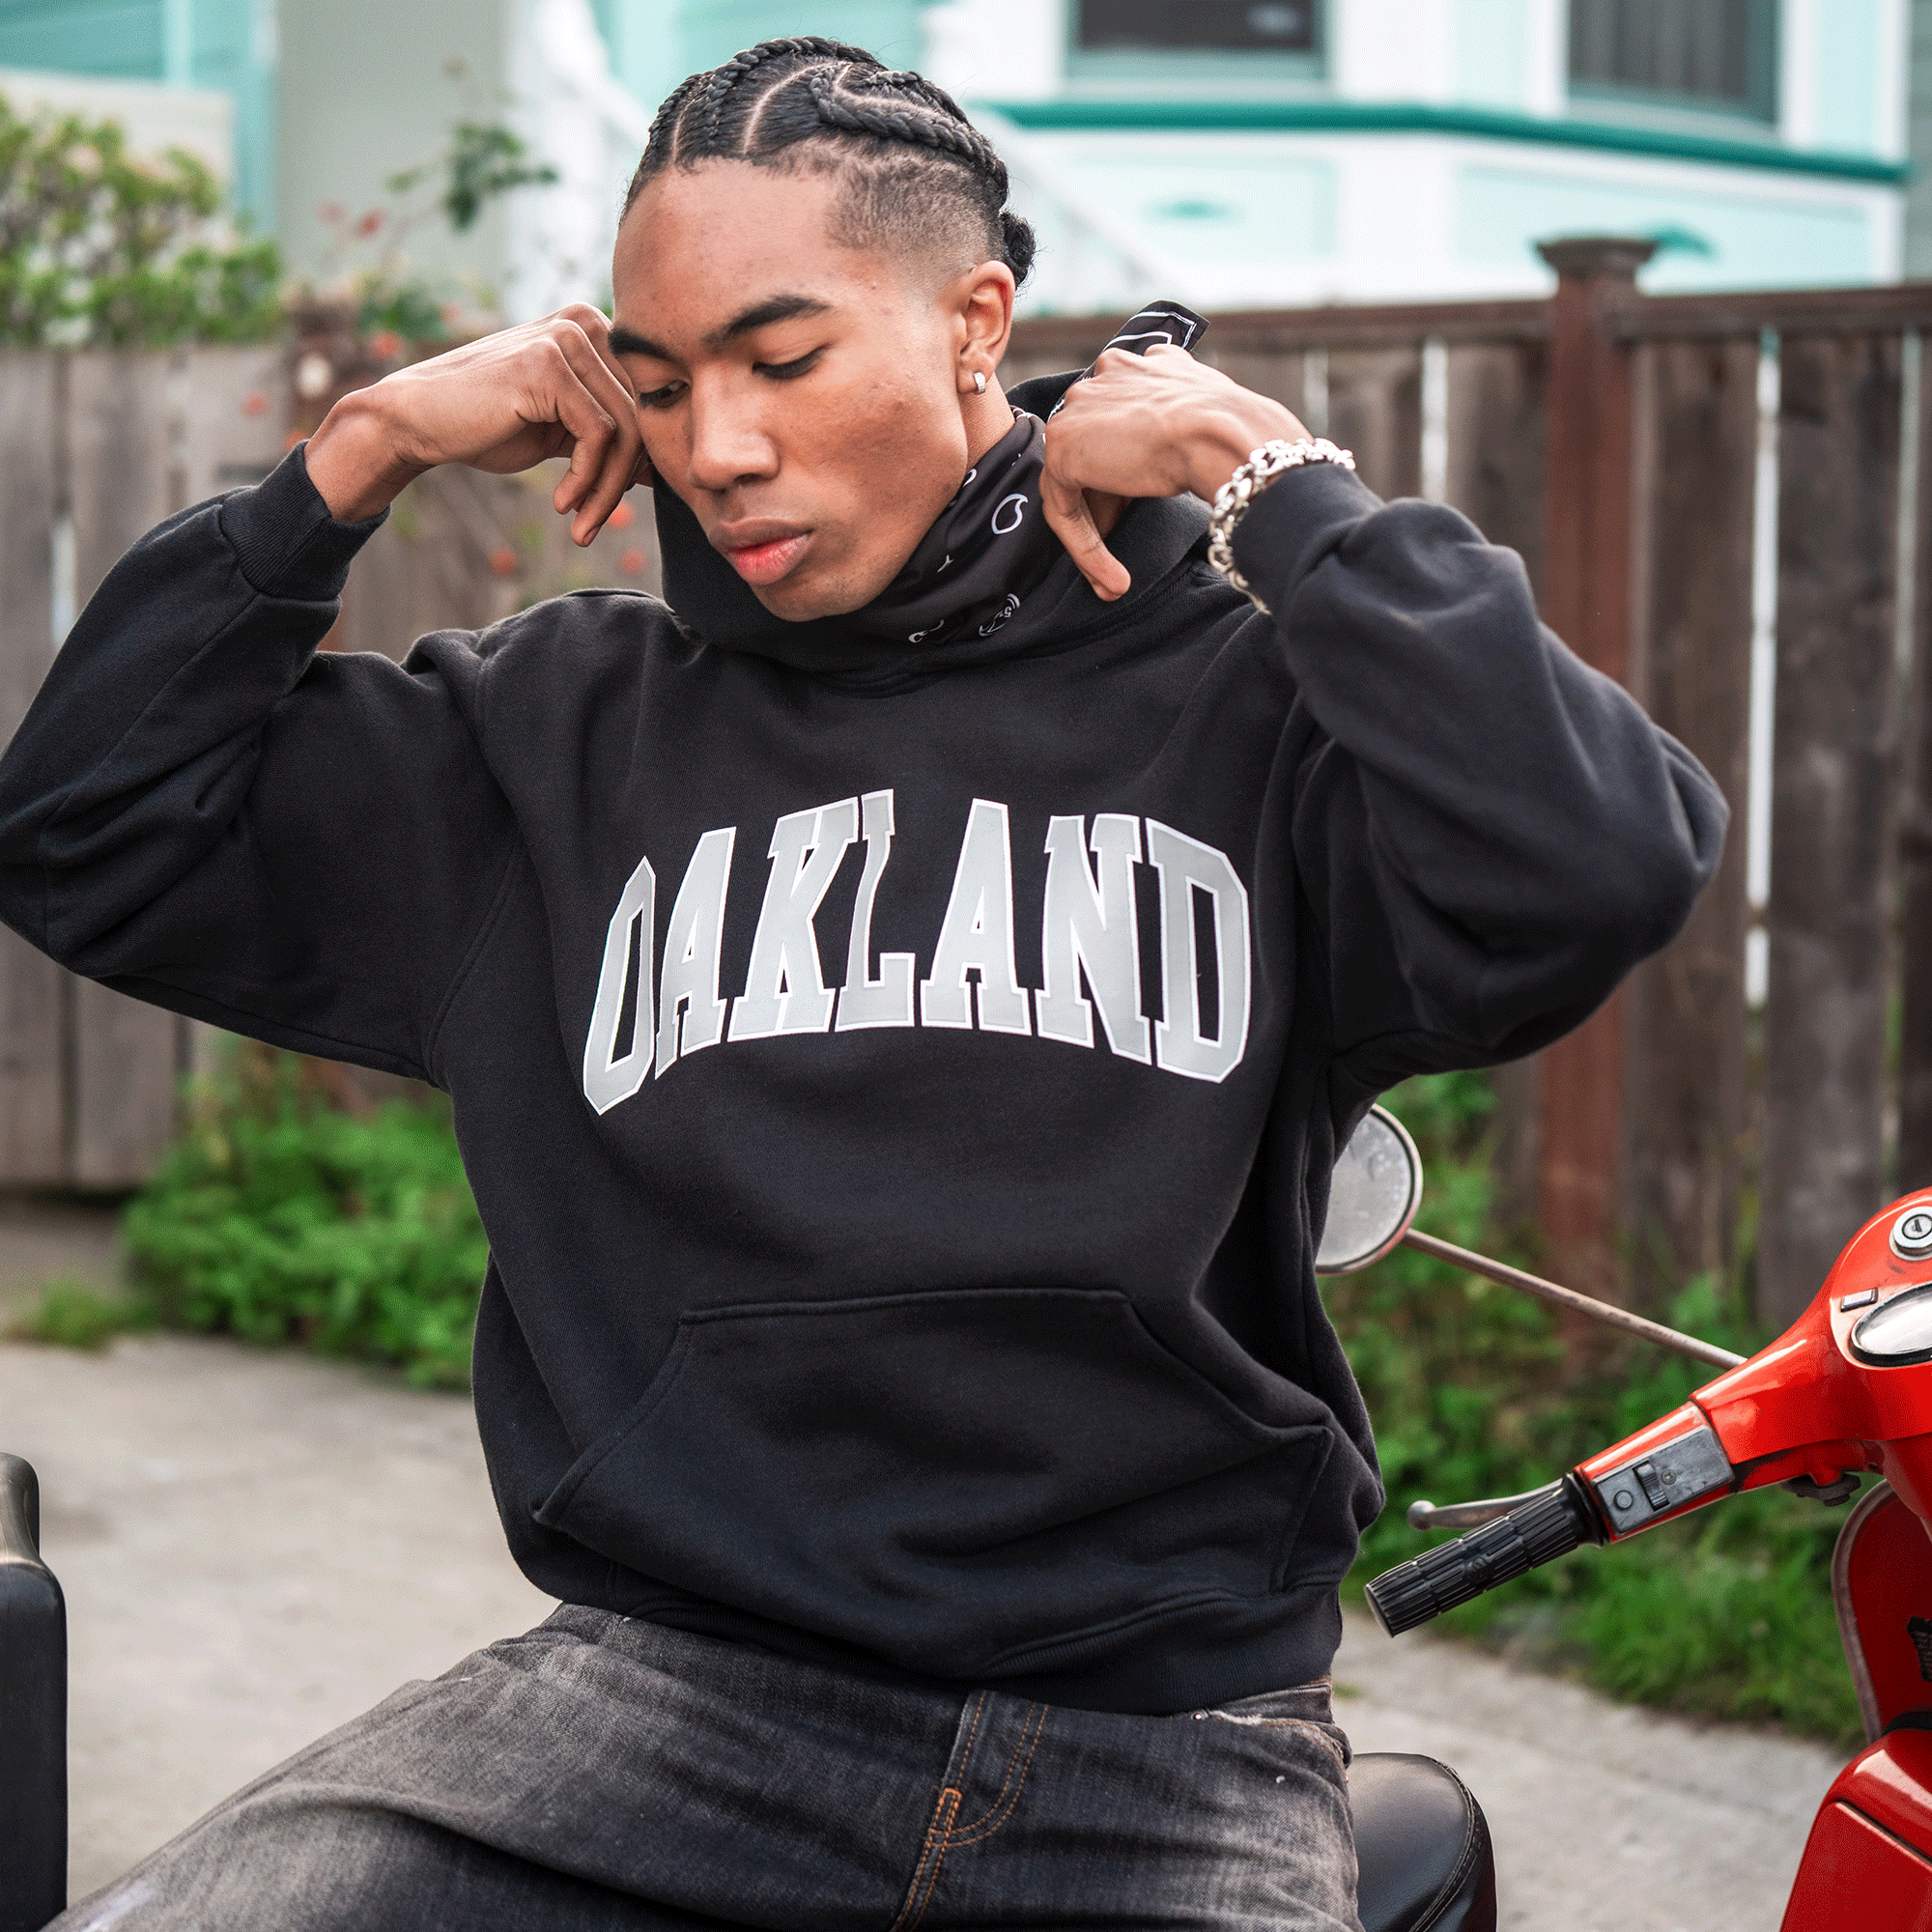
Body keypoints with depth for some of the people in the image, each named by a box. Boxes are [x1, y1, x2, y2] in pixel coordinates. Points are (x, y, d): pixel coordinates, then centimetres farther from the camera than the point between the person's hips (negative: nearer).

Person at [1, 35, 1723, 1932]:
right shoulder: (568, 729, 13)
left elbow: (1608, 871, -16)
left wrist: (1272, 479, -7)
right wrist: (361, 452, 8)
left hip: (1162, 1747, -2)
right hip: (670, 1682, 2)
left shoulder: (1243, 692, 3)